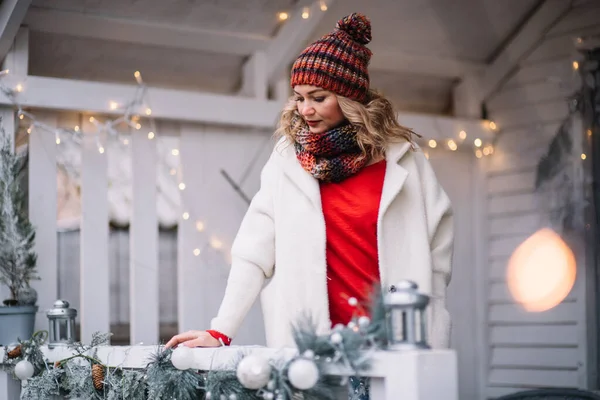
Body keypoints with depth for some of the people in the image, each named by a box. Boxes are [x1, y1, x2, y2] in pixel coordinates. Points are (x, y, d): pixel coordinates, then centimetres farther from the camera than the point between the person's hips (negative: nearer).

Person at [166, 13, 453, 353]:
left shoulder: (401, 155, 1)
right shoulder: (288, 159, 2)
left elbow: (438, 240, 5)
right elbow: (255, 252, -1)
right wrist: (221, 332, -8)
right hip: (317, 338, 0)